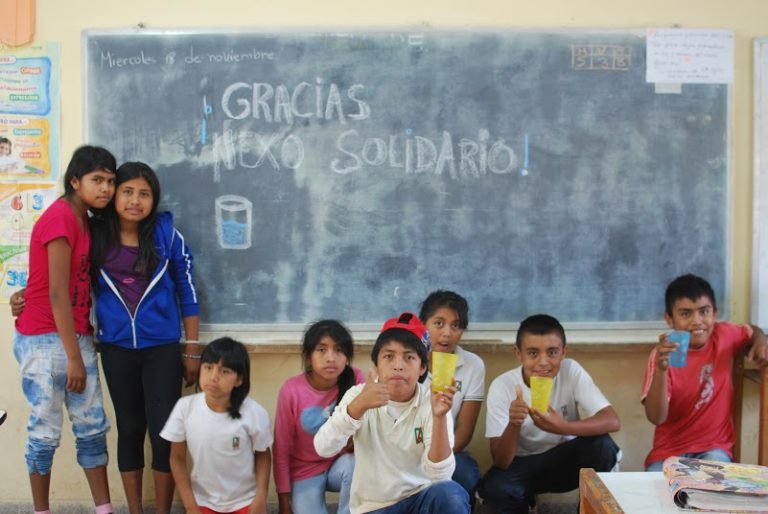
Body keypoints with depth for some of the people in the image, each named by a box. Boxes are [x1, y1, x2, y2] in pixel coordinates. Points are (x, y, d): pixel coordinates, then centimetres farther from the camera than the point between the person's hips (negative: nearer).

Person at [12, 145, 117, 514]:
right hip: (44, 340, -9)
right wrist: (74, 357, -16)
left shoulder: (84, 220, 12)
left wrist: (81, 349, 7)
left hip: (77, 338, 9)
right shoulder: (60, 216, -15)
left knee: (93, 428, 9)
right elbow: (56, 293, -17)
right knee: (45, 433, 3)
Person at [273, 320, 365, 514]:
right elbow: (282, 448, -9)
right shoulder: (292, 390, -19)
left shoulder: (355, 379, -16)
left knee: (355, 465, -31)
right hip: (305, 471, -1)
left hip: (340, 464, 1)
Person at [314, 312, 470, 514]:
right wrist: (358, 406, -34)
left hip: (420, 498, 0)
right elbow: (323, 449, -20)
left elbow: (439, 475, -20)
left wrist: (439, 417, -32)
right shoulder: (359, 395, -6)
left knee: (450, 494, -29)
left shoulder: (431, 403, -10)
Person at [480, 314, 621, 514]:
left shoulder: (571, 371, -17)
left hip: (565, 459, 1)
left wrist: (562, 427, -42)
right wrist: (513, 425, -42)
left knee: (602, 445, -29)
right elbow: (501, 462, -22)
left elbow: (612, 421, -26)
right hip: (523, 464, -1)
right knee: (494, 489, -32)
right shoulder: (501, 386, -20)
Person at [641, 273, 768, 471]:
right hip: (669, 451, -1)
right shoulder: (661, 354, -12)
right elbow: (656, 417, -22)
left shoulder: (723, 335, -2)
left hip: (714, 447, 1)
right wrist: (661, 369, -37)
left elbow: (752, 331, 24)